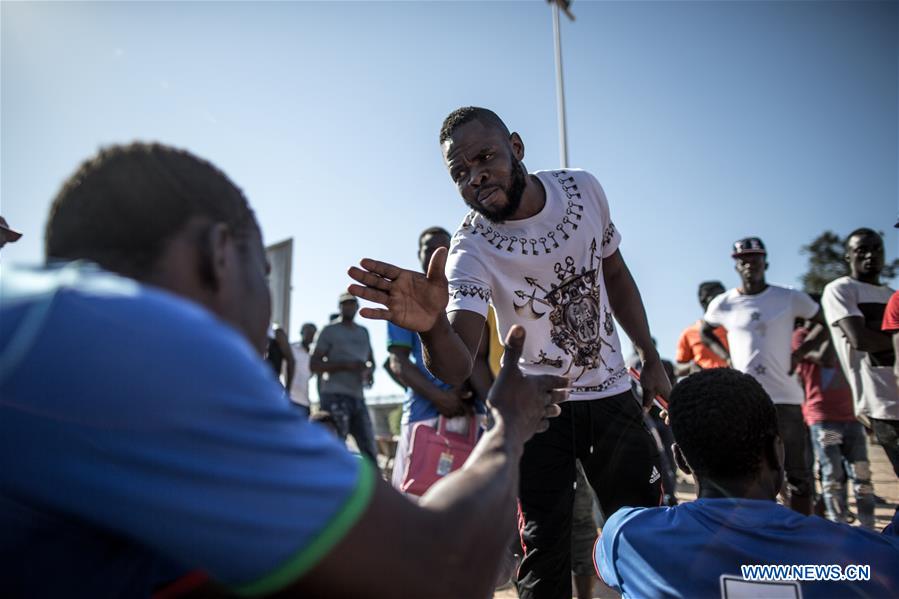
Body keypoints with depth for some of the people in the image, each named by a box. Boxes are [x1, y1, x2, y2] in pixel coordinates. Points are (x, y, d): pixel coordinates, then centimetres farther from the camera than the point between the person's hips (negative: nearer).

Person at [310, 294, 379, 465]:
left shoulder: (363, 332, 19)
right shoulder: (330, 331, 1)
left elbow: (371, 361, 30)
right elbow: (314, 365, -5)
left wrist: (369, 371, 5)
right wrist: (346, 365, -16)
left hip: (358, 398, 6)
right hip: (335, 397, -6)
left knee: (370, 449, 4)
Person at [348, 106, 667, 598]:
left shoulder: (583, 188, -10)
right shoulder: (470, 250, -22)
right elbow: (457, 369, -36)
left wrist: (650, 358, 7)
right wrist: (432, 328, -58)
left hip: (612, 393, 4)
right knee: (544, 546, -1)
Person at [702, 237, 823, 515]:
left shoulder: (790, 298, 1)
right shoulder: (723, 304, 3)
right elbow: (705, 332, 21)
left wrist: (799, 352, 0)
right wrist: (725, 357, 7)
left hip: (785, 397, 0)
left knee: (797, 473, 6)